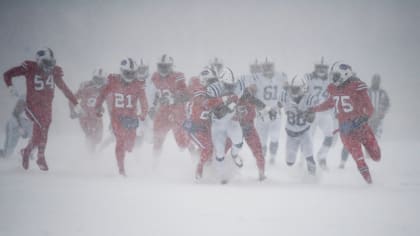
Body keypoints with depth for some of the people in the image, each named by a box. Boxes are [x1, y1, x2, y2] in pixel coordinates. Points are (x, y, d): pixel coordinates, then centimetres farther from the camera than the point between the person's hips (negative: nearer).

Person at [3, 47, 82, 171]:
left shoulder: (54, 72, 4)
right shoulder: (29, 69, -7)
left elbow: (65, 89, 11)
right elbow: (8, 74, 1)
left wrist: (75, 103, 9)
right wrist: (10, 86, -16)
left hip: (47, 107, 4)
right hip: (33, 105, -4)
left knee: (39, 133, 5)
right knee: (43, 128, -21)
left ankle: (26, 151, 34)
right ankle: (41, 158, -6)